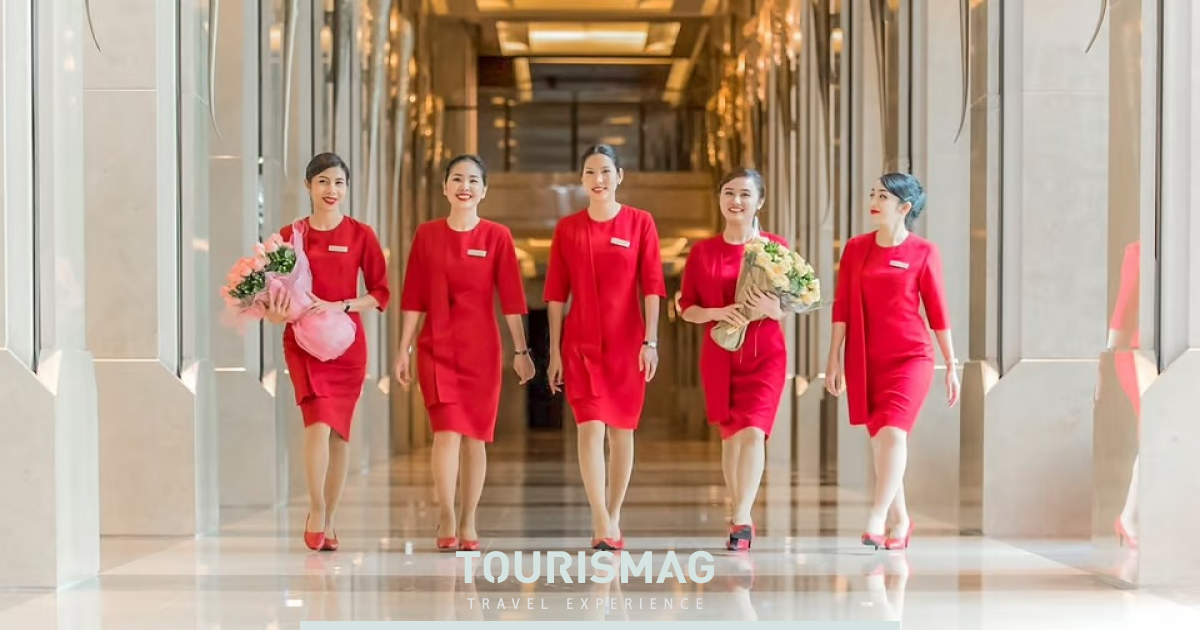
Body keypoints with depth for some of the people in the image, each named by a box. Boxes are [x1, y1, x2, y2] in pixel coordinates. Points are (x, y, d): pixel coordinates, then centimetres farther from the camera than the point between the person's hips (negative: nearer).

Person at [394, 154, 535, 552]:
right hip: (437, 348, 0)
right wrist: (403, 351, 3)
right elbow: (413, 298, 4)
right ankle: (447, 521, -1)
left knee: (475, 437, 5)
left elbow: (510, 298, -1)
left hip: (482, 349, 0)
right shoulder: (427, 235, 3)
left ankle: (468, 524, 15)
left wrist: (521, 350, -4)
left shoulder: (497, 237, 0)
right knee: (448, 431, -10)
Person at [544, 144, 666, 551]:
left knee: (621, 430, 7)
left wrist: (650, 341, -8)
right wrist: (554, 350, 2)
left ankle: (611, 520, 19)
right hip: (581, 342, 0)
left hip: (626, 342, 0)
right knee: (591, 427, -11)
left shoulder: (640, 223, 1)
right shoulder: (567, 228, 4)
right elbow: (556, 294, 5)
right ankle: (603, 525, -13)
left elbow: (651, 285, -1)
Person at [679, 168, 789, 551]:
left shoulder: (776, 247, 0)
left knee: (753, 431, -16)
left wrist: (775, 309, -19)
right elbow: (687, 308, 4)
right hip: (719, 354, 2)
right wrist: (716, 312, -15)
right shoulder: (702, 251, 3)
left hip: (765, 353, -2)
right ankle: (740, 519, 19)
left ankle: (741, 519, -18)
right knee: (730, 434, 9)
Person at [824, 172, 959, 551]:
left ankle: (876, 521, -21)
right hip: (865, 361, 4)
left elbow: (938, 312, 1)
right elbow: (841, 307, 6)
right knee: (880, 441, 10)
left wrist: (952, 365, 4)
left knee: (892, 433, -20)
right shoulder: (856, 248, 5)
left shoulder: (923, 253, -3)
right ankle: (900, 520, 23)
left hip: (911, 357, -4)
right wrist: (833, 361, 4)